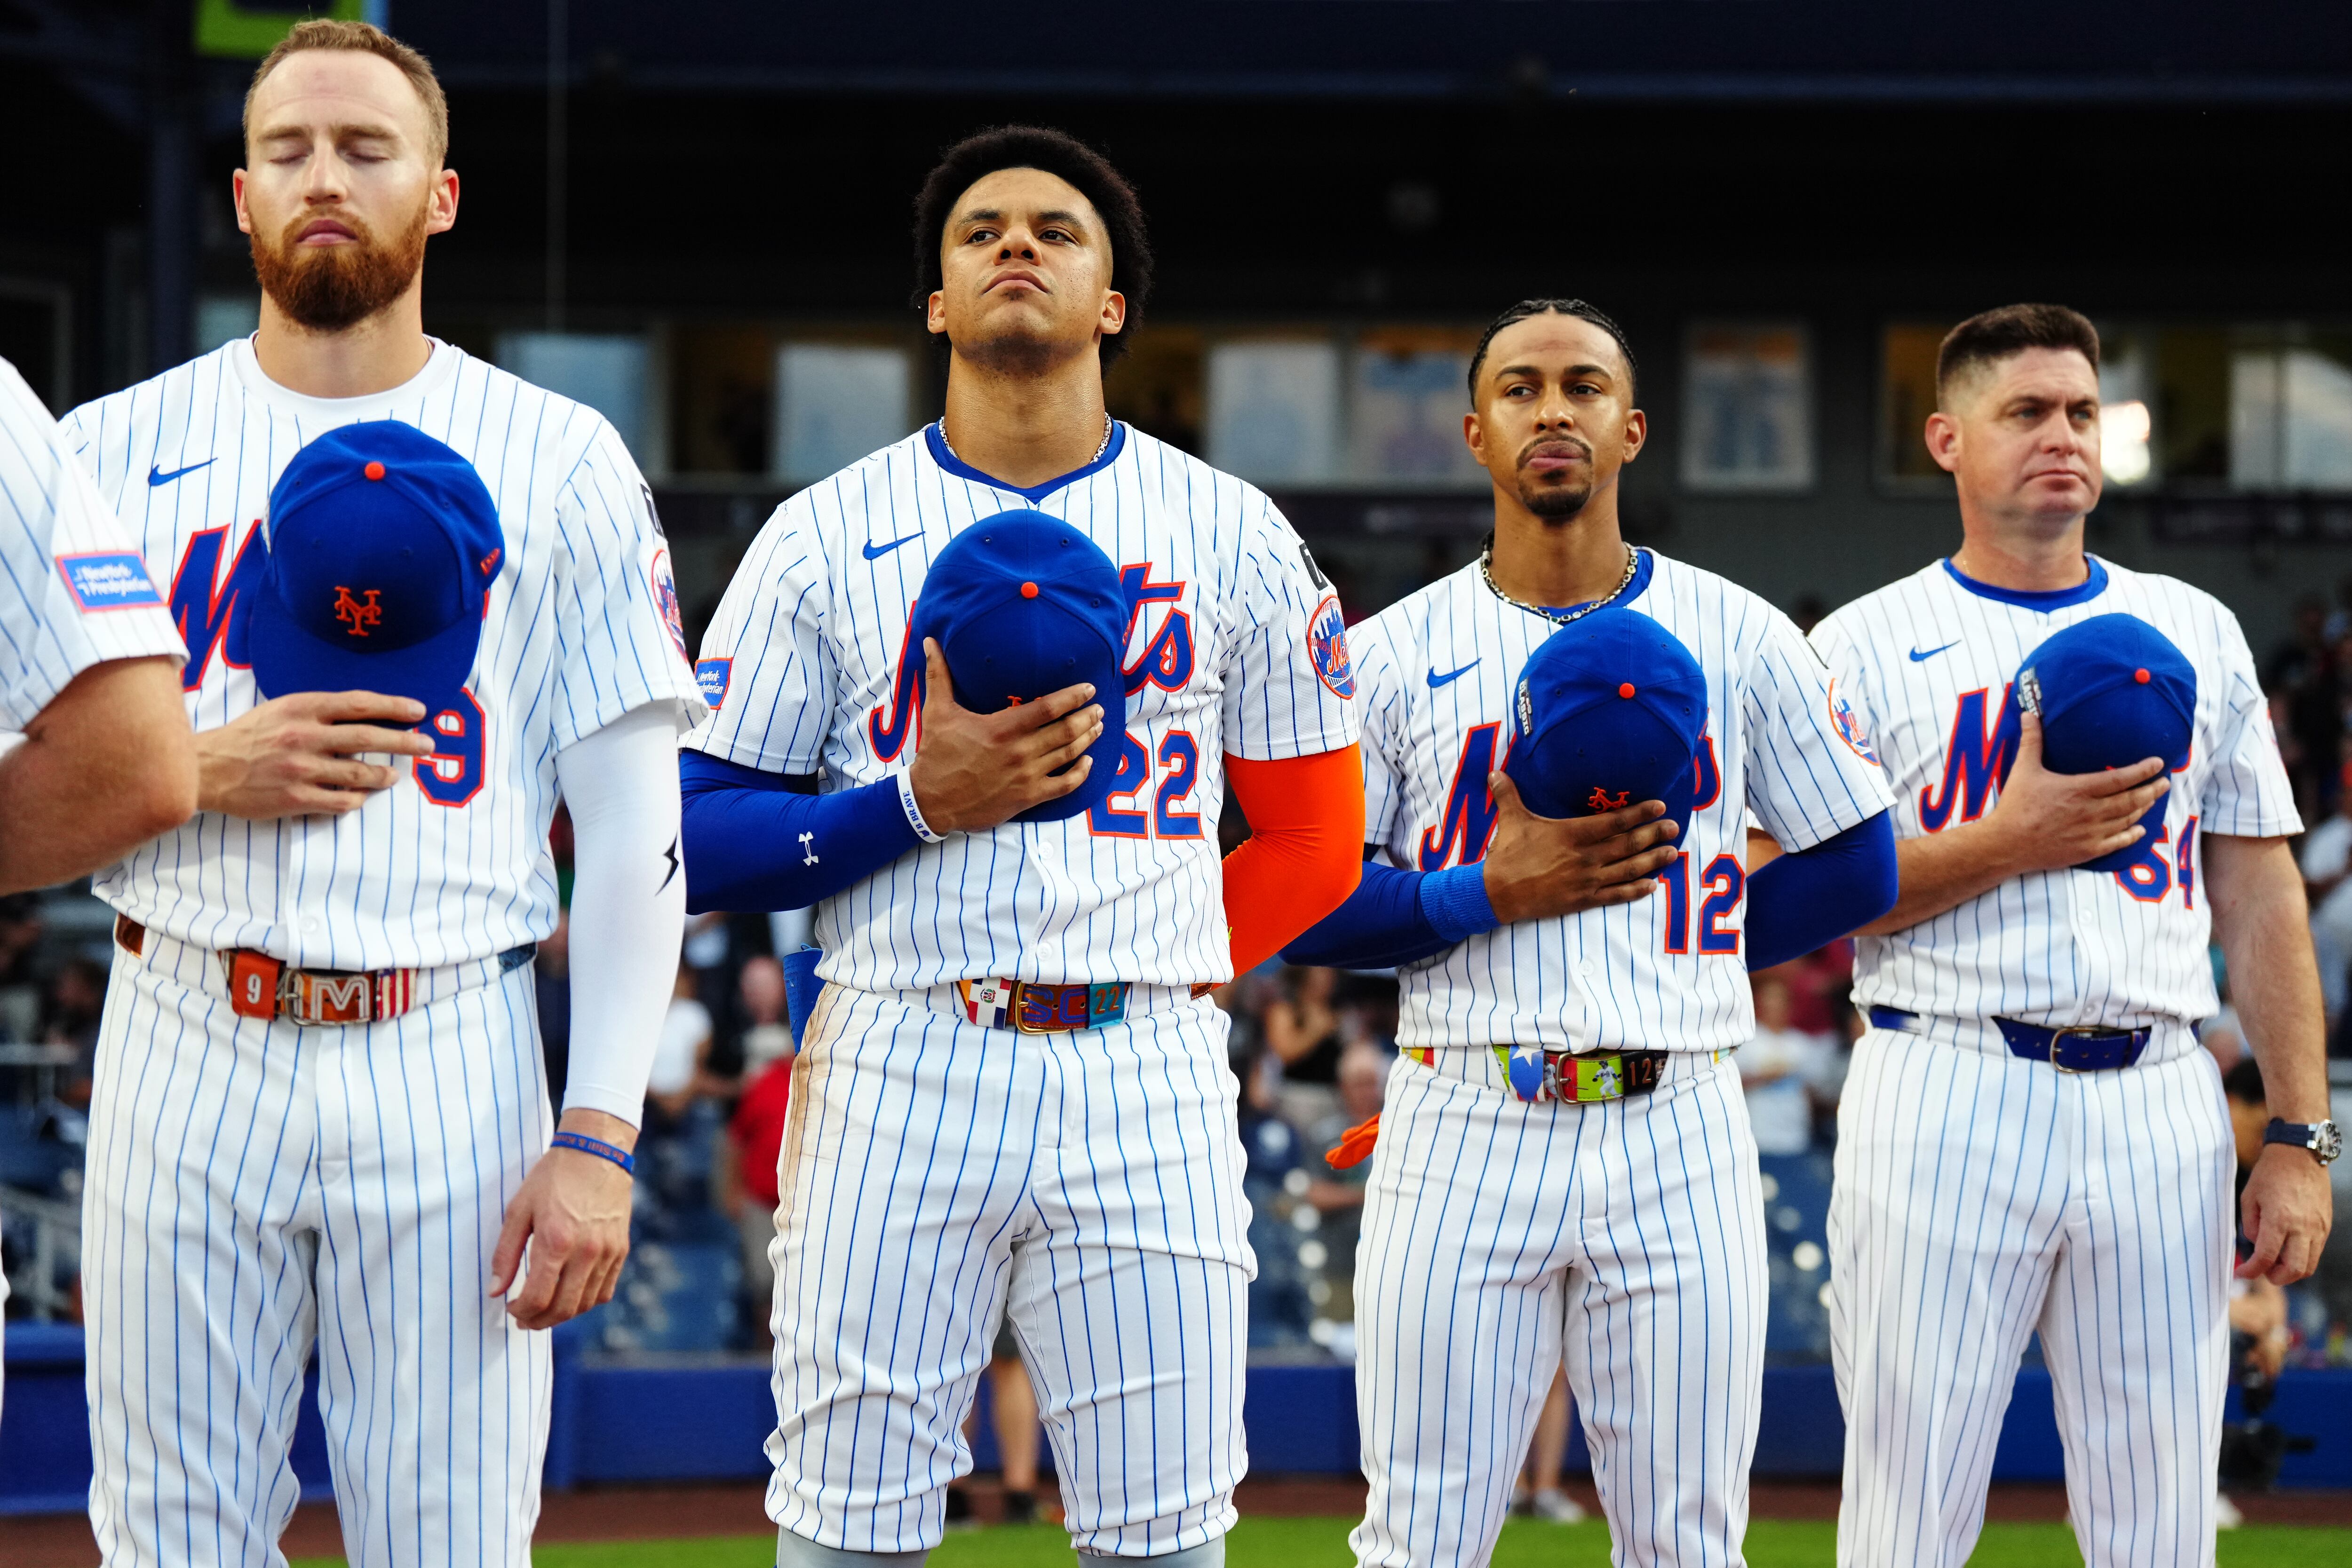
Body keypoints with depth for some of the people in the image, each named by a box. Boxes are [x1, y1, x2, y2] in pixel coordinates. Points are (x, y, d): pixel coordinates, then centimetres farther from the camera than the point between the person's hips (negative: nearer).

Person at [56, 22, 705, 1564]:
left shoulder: (561, 464, 4)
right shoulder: (116, 451, 8)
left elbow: (636, 828, 1)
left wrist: (599, 1135, -7)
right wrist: (205, 770, -11)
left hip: (449, 1060, -1)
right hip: (187, 1044, 1)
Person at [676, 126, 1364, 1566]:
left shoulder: (1233, 534, 10)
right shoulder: (824, 536, 7)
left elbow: (1317, 840, 15)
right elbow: (692, 843, 3)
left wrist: (1155, 983, 6)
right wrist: (920, 805, -10)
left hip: (1148, 1081, 1)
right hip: (894, 1071, -1)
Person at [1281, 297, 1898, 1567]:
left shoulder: (1737, 638, 8)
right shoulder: (1392, 653, 6)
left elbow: (1859, 867, 11)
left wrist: (1645, 940, 4)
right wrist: (1497, 896, -11)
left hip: (1677, 1133, 1)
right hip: (1463, 1130, -1)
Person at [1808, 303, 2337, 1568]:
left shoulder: (2194, 632, 14)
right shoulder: (1865, 647, 5)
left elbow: (2260, 898, 13)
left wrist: (2299, 1140, 5)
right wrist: (2009, 843, -13)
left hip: (2158, 1105, 3)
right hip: (1947, 1095, -3)